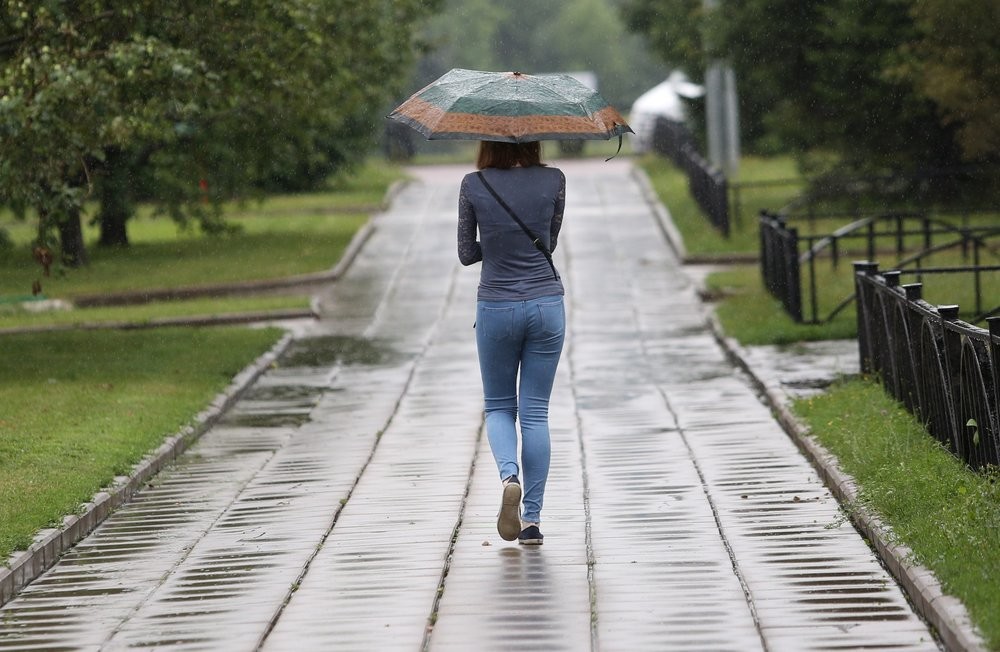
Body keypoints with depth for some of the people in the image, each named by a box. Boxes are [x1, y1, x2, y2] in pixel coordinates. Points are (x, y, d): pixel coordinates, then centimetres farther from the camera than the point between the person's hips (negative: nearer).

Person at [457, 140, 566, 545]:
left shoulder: (473, 185, -7)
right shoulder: (553, 181, -5)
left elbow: (467, 253, 1)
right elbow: (549, 242, 8)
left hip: (495, 309, -1)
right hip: (546, 306, 1)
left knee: (498, 407, 16)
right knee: (535, 412, 8)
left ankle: (509, 475, -15)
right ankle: (532, 519, 6)